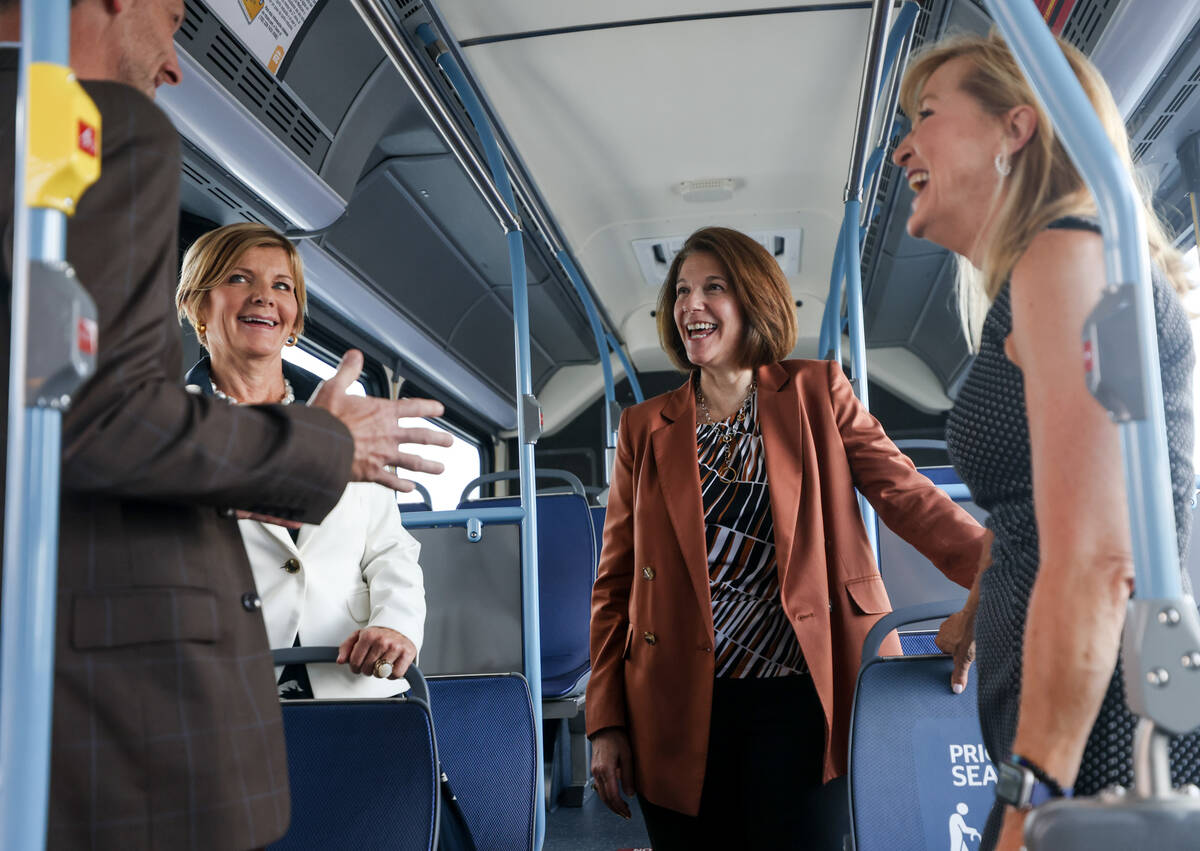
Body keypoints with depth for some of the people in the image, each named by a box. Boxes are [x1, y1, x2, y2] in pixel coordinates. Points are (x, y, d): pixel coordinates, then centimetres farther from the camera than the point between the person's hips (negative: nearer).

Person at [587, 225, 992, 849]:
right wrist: (606, 723, 3)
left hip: (798, 701, -1)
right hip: (681, 710, 2)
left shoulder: (816, 393, 8)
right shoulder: (646, 428, 10)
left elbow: (903, 493, -1)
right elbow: (616, 582, 9)